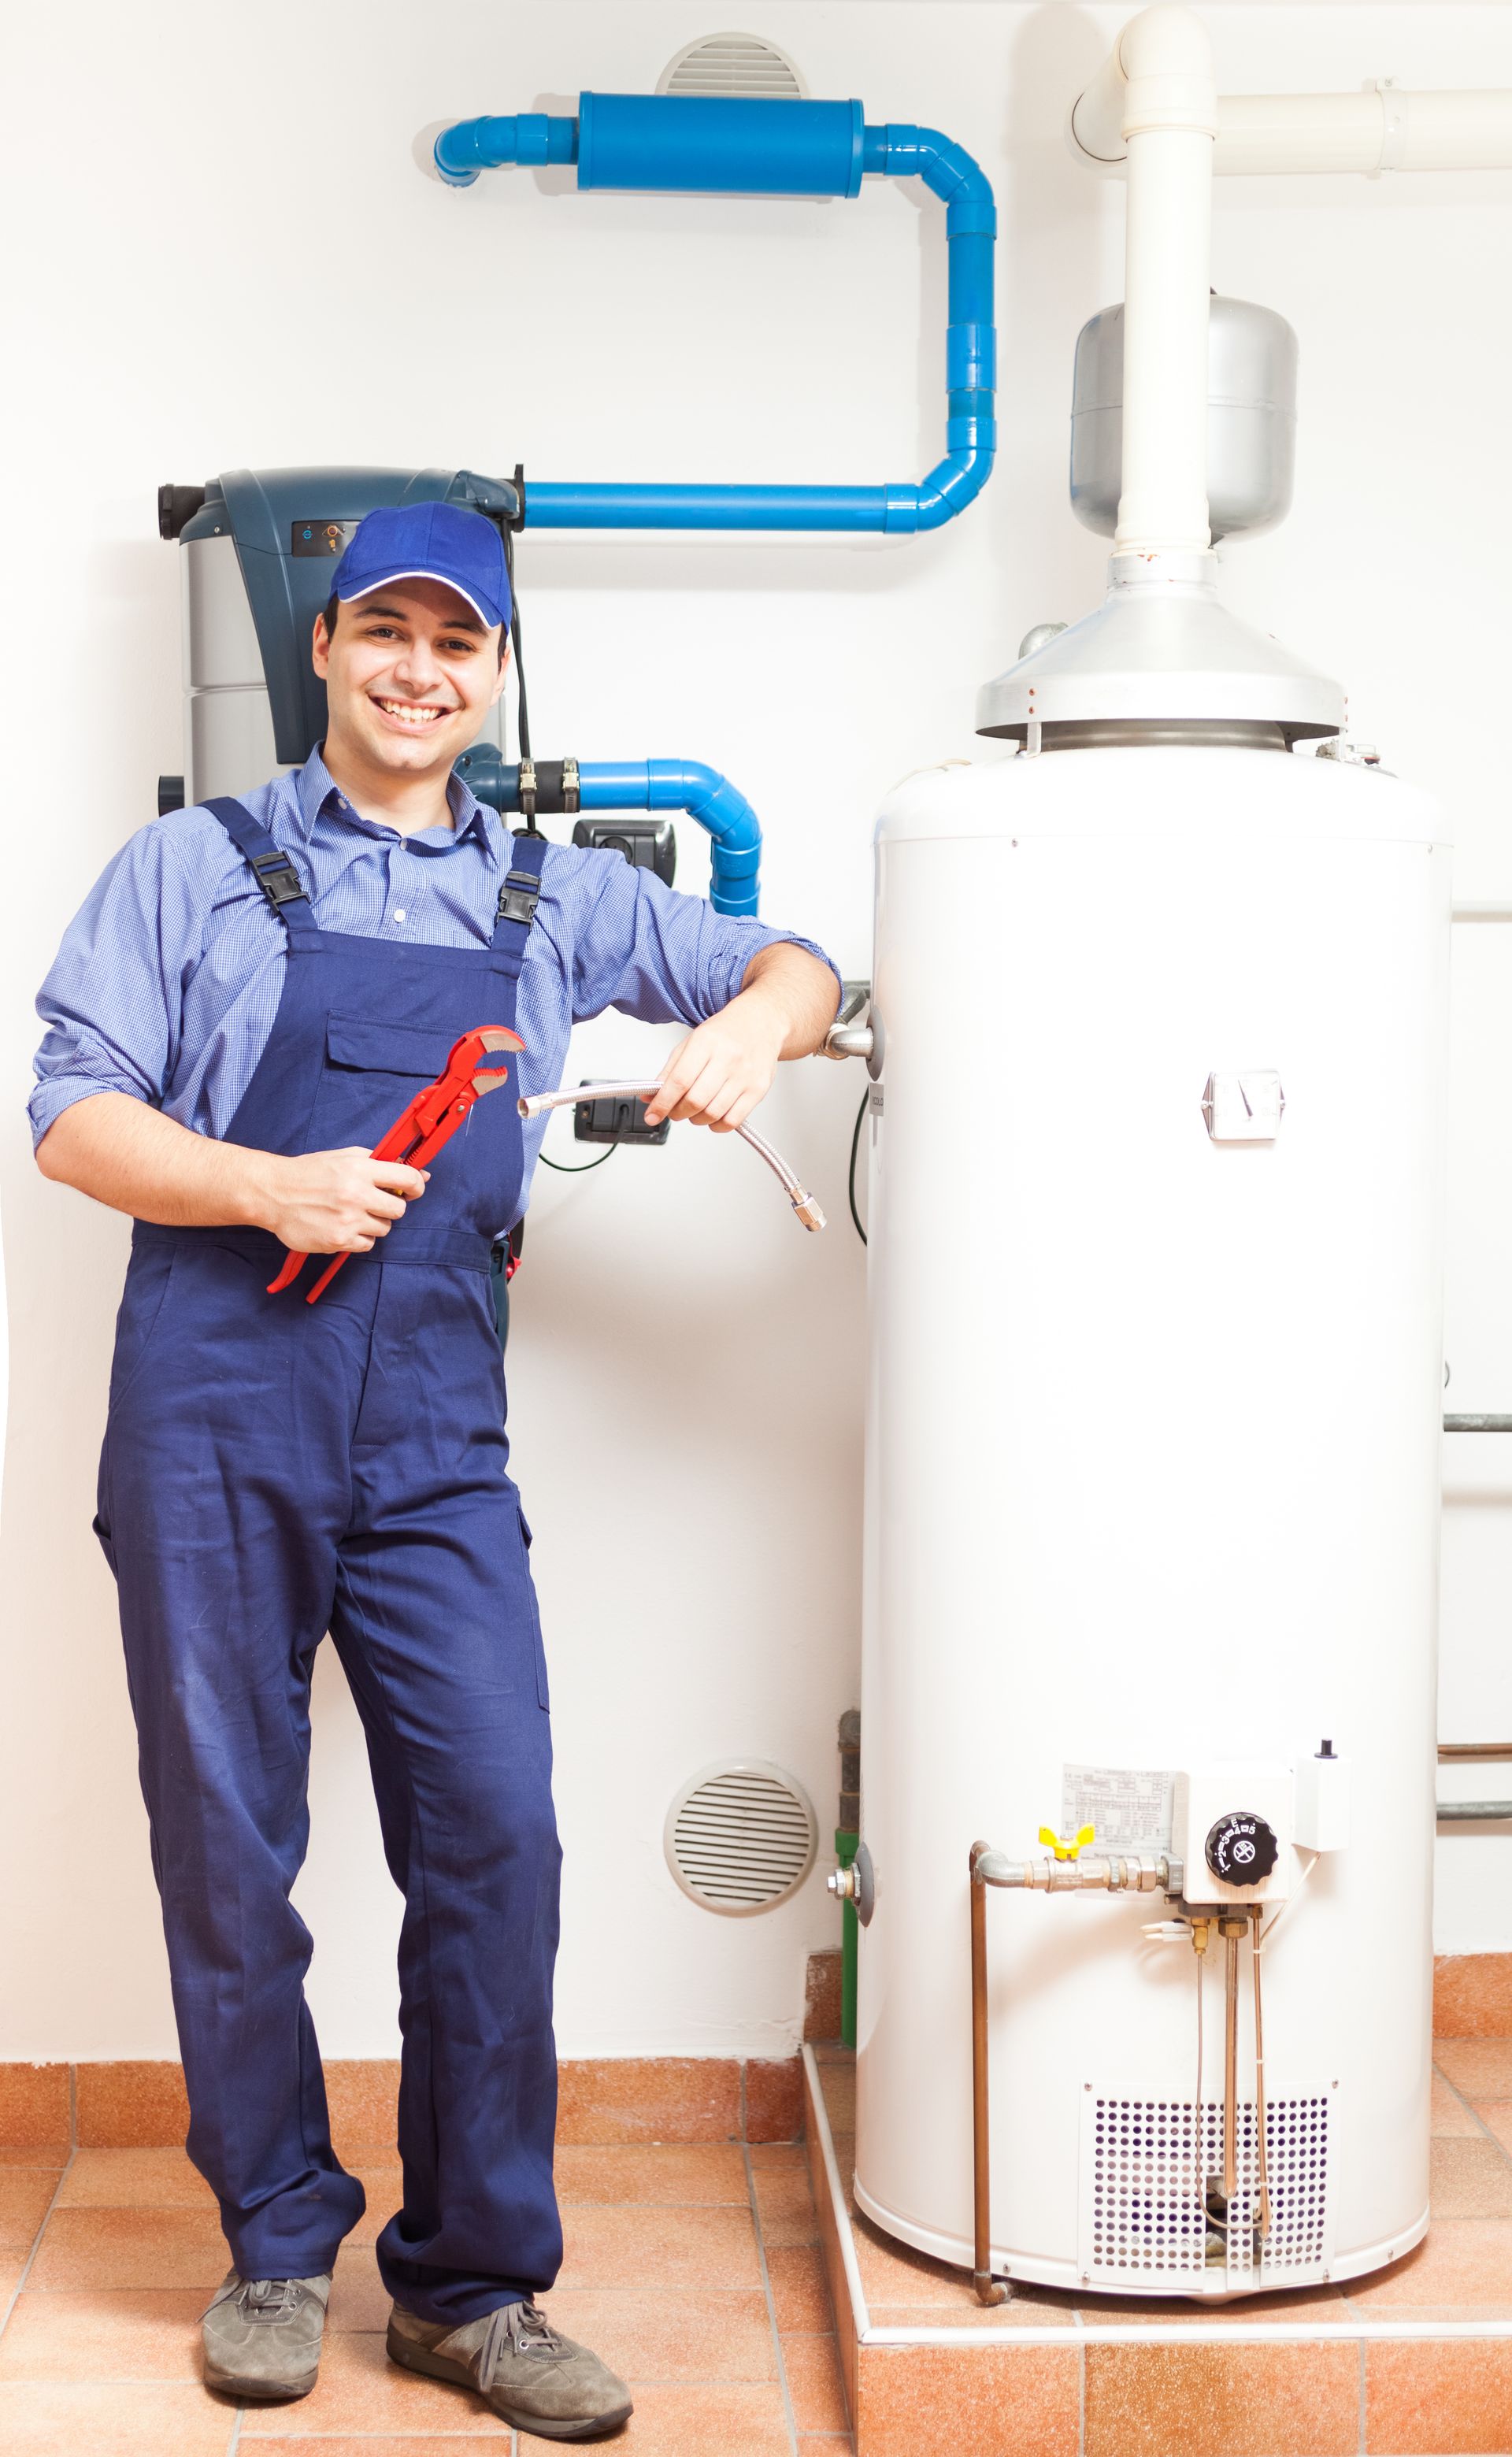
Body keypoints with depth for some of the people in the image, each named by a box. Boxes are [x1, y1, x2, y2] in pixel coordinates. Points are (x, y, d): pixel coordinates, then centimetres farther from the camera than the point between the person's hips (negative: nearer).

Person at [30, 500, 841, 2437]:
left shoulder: (554, 899, 15)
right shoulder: (193, 868, 8)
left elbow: (793, 966, 22)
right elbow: (75, 1115, 1)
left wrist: (752, 1023, -1)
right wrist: (270, 1188, -14)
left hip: (436, 1426, 2)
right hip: (217, 1411, -2)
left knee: (496, 1839, -3)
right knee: (228, 1844, 6)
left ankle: (469, 2287, 13)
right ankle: (278, 2245, 25)